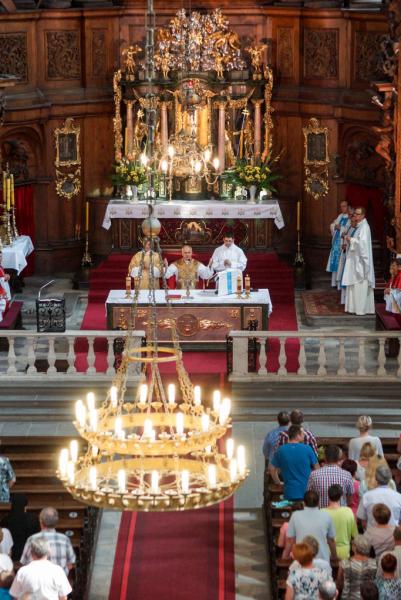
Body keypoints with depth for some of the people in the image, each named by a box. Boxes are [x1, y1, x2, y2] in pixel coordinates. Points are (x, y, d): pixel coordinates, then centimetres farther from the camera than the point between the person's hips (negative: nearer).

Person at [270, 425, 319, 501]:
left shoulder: (281, 450, -2)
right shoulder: (307, 449, -8)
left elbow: (272, 469, 4)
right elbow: (316, 468, 2)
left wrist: (278, 483, 16)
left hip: (289, 493, 2)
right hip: (306, 492, -2)